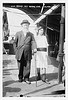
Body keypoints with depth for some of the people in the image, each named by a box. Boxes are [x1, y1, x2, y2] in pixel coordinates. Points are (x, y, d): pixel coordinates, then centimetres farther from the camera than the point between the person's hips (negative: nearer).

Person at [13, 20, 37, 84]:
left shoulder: (31, 34, 11)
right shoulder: (18, 34, 11)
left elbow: (33, 42, -2)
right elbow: (14, 42, 14)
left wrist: (34, 48, -20)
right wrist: (16, 50, 4)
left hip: (28, 53, 0)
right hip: (19, 54, 0)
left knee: (27, 66, -2)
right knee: (20, 66, 4)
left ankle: (26, 78, 9)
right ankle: (20, 78, 19)